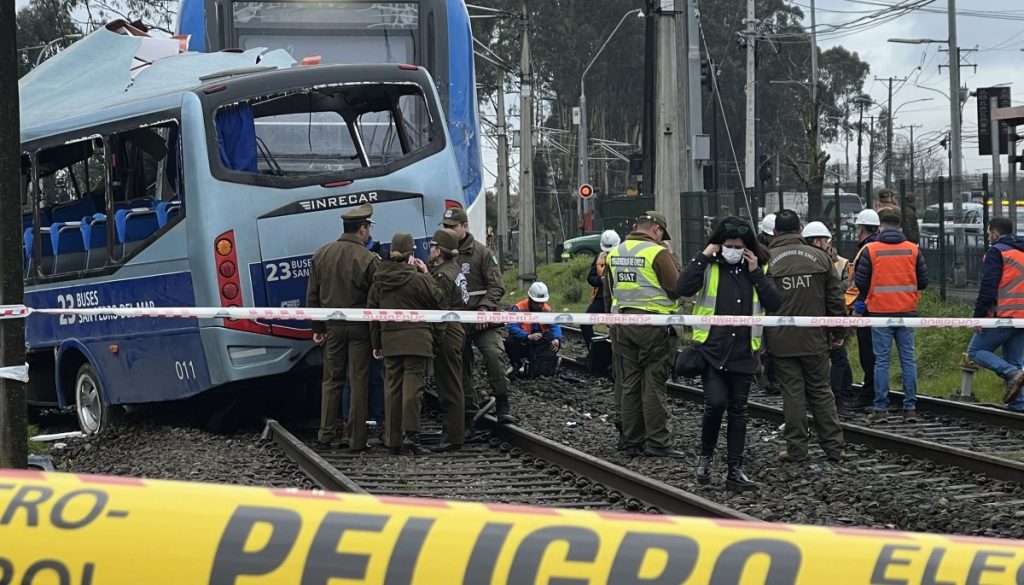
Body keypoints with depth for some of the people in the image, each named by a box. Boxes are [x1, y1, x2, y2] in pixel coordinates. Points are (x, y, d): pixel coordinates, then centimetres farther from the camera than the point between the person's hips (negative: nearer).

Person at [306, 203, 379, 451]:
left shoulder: (321, 255, 3)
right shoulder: (368, 260, -12)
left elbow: (312, 296, 7)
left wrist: (317, 328, 14)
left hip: (333, 327, 4)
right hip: (360, 328, -4)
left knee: (331, 381, 13)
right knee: (358, 382, 2)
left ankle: (327, 433, 11)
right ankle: (356, 439, 3)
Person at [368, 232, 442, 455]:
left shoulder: (378, 281, 6)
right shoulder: (417, 279, -10)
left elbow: (372, 312, 9)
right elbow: (436, 300, 3)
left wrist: (376, 343, 16)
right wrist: (427, 274, 10)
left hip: (389, 339, 5)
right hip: (416, 339, -5)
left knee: (392, 387, 8)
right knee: (413, 385, -7)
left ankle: (393, 440, 9)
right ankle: (410, 434, -18)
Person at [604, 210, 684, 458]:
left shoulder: (614, 253, 9)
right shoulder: (657, 252, -12)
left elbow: (609, 289, 17)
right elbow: (677, 288, -13)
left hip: (623, 324, 6)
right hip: (654, 325, -6)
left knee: (630, 384, 11)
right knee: (653, 384, -3)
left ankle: (632, 440, 13)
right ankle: (657, 441, -3)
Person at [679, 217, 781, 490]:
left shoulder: (757, 270, 9)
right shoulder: (708, 267, 1)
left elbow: (774, 303, -3)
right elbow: (684, 288, -17)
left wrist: (755, 273, -7)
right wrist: (703, 257, -15)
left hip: (743, 352, 3)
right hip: (712, 349, -3)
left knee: (738, 409, 7)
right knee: (716, 402, -16)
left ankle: (735, 469, 12)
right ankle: (705, 456, 8)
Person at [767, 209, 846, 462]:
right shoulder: (820, 257, 3)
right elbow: (836, 299, 5)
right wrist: (836, 333, 15)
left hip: (782, 341, -2)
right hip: (816, 340, 2)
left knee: (792, 392, 3)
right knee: (821, 391, 10)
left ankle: (796, 448, 5)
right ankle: (833, 446, 9)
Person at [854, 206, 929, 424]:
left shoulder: (871, 250, -6)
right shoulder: (913, 250, 2)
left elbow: (861, 281, -3)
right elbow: (923, 281, 5)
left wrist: (860, 305, 15)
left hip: (880, 312, -2)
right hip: (907, 311, 2)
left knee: (881, 361, 1)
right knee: (908, 360, 6)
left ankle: (881, 409, 0)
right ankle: (910, 408, 6)